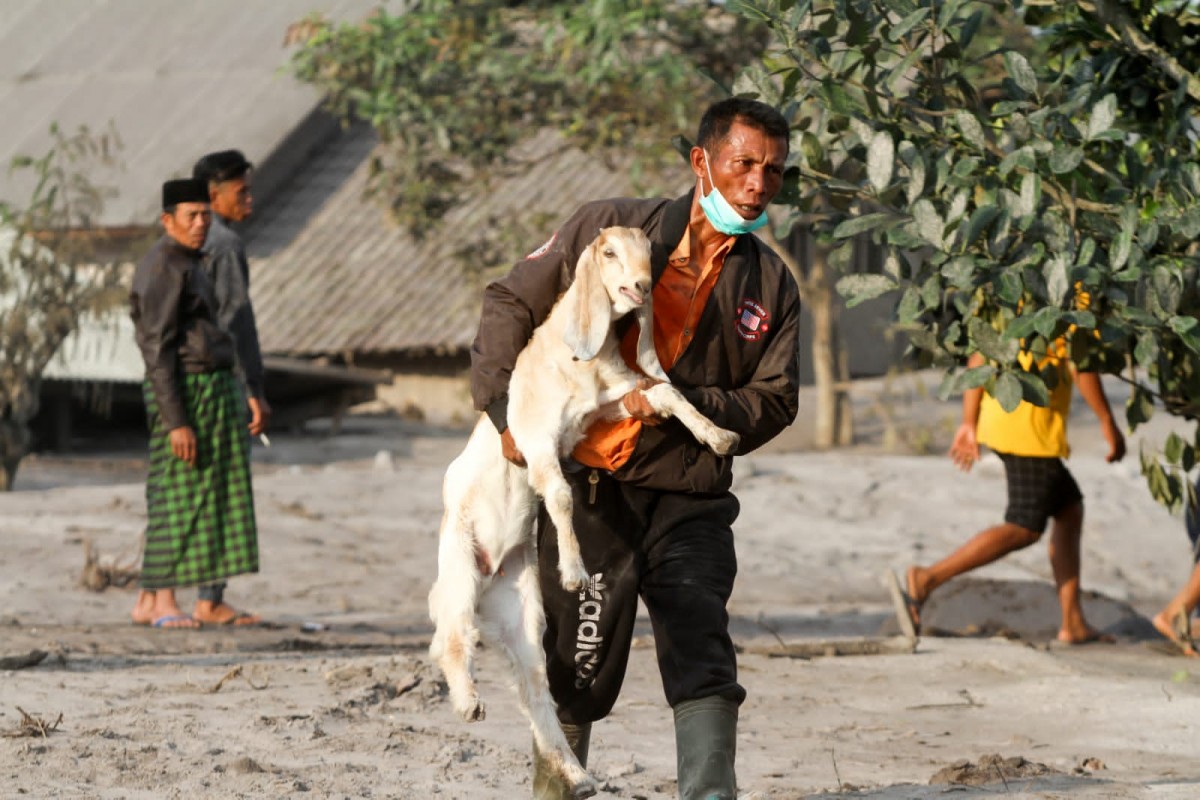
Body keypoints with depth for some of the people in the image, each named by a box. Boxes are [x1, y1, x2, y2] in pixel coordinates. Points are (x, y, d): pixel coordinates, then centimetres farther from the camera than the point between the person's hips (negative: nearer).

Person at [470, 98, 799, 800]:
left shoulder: (772, 287, 6)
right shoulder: (611, 229, -1)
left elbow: (772, 402, 4)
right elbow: (511, 304, 3)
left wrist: (682, 404, -13)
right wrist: (506, 412, -7)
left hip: (690, 502, 1)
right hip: (590, 491, -1)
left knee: (704, 664, -13)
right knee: (579, 670, 6)